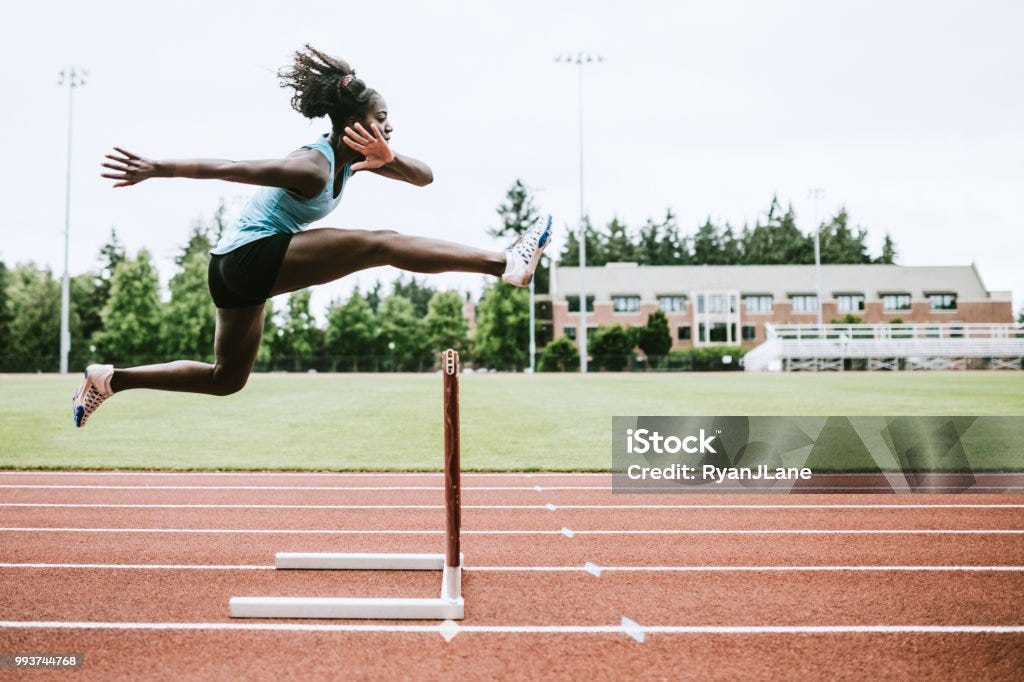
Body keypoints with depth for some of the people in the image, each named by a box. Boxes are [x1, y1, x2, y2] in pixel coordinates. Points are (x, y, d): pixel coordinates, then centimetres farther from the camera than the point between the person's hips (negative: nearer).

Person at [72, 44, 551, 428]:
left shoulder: (354, 158, 5)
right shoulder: (313, 166, -20)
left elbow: (424, 177, 3)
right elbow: (229, 168, -24)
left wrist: (389, 158, -17)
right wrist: (155, 169, -26)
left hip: (235, 269, 10)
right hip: (253, 256, -10)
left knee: (226, 379, 22)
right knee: (382, 244, -20)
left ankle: (109, 379, 25)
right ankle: (504, 263, -25)